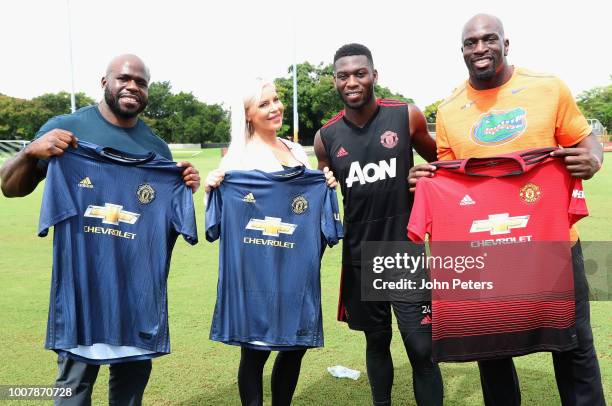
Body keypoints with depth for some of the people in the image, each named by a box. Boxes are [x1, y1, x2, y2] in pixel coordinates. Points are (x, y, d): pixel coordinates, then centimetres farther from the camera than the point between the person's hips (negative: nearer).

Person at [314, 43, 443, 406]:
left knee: (422, 348, -3)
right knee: (377, 340, 16)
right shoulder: (327, 137, 0)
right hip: (360, 256, 2)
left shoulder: (407, 117, -5)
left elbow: (441, 162, 12)